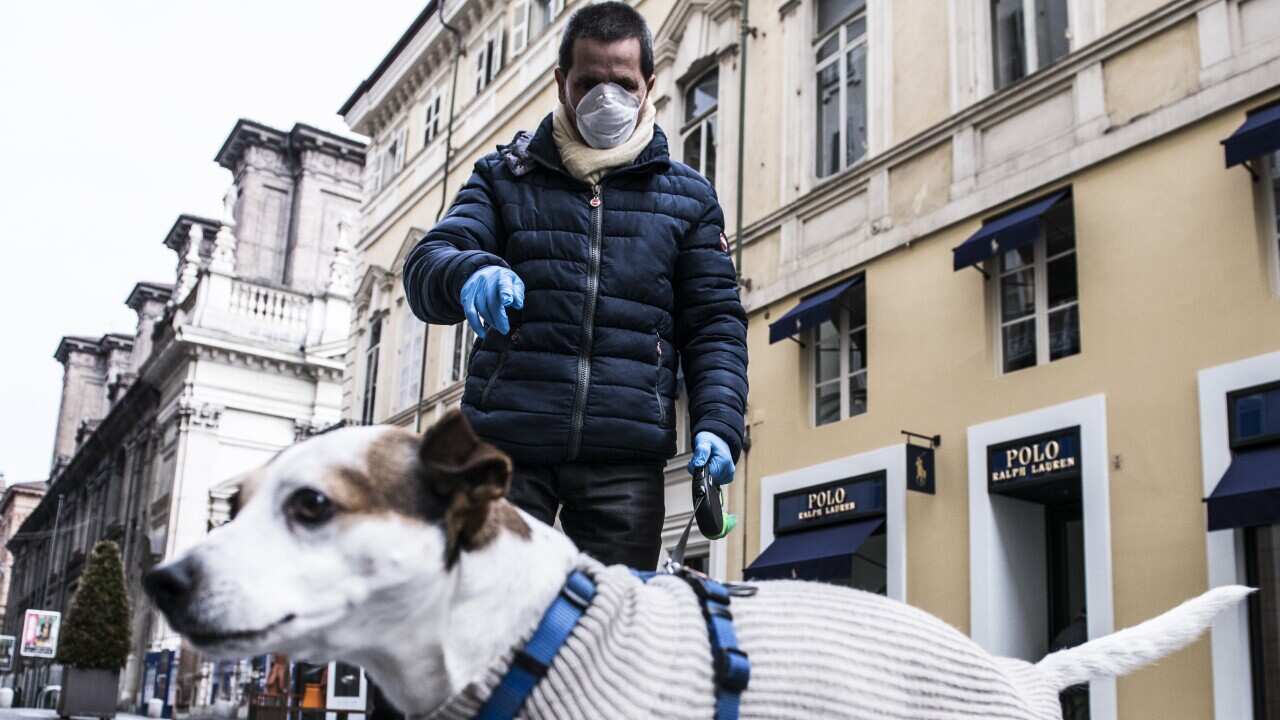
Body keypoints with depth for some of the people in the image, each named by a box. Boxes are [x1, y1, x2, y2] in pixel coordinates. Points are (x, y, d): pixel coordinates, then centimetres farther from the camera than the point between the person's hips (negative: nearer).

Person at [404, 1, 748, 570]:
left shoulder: (687, 196, 15)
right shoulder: (504, 176, 13)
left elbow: (716, 324, 11)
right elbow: (425, 268, 1)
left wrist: (717, 424, -6)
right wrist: (469, 273, -24)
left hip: (626, 456, 1)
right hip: (506, 441, 0)